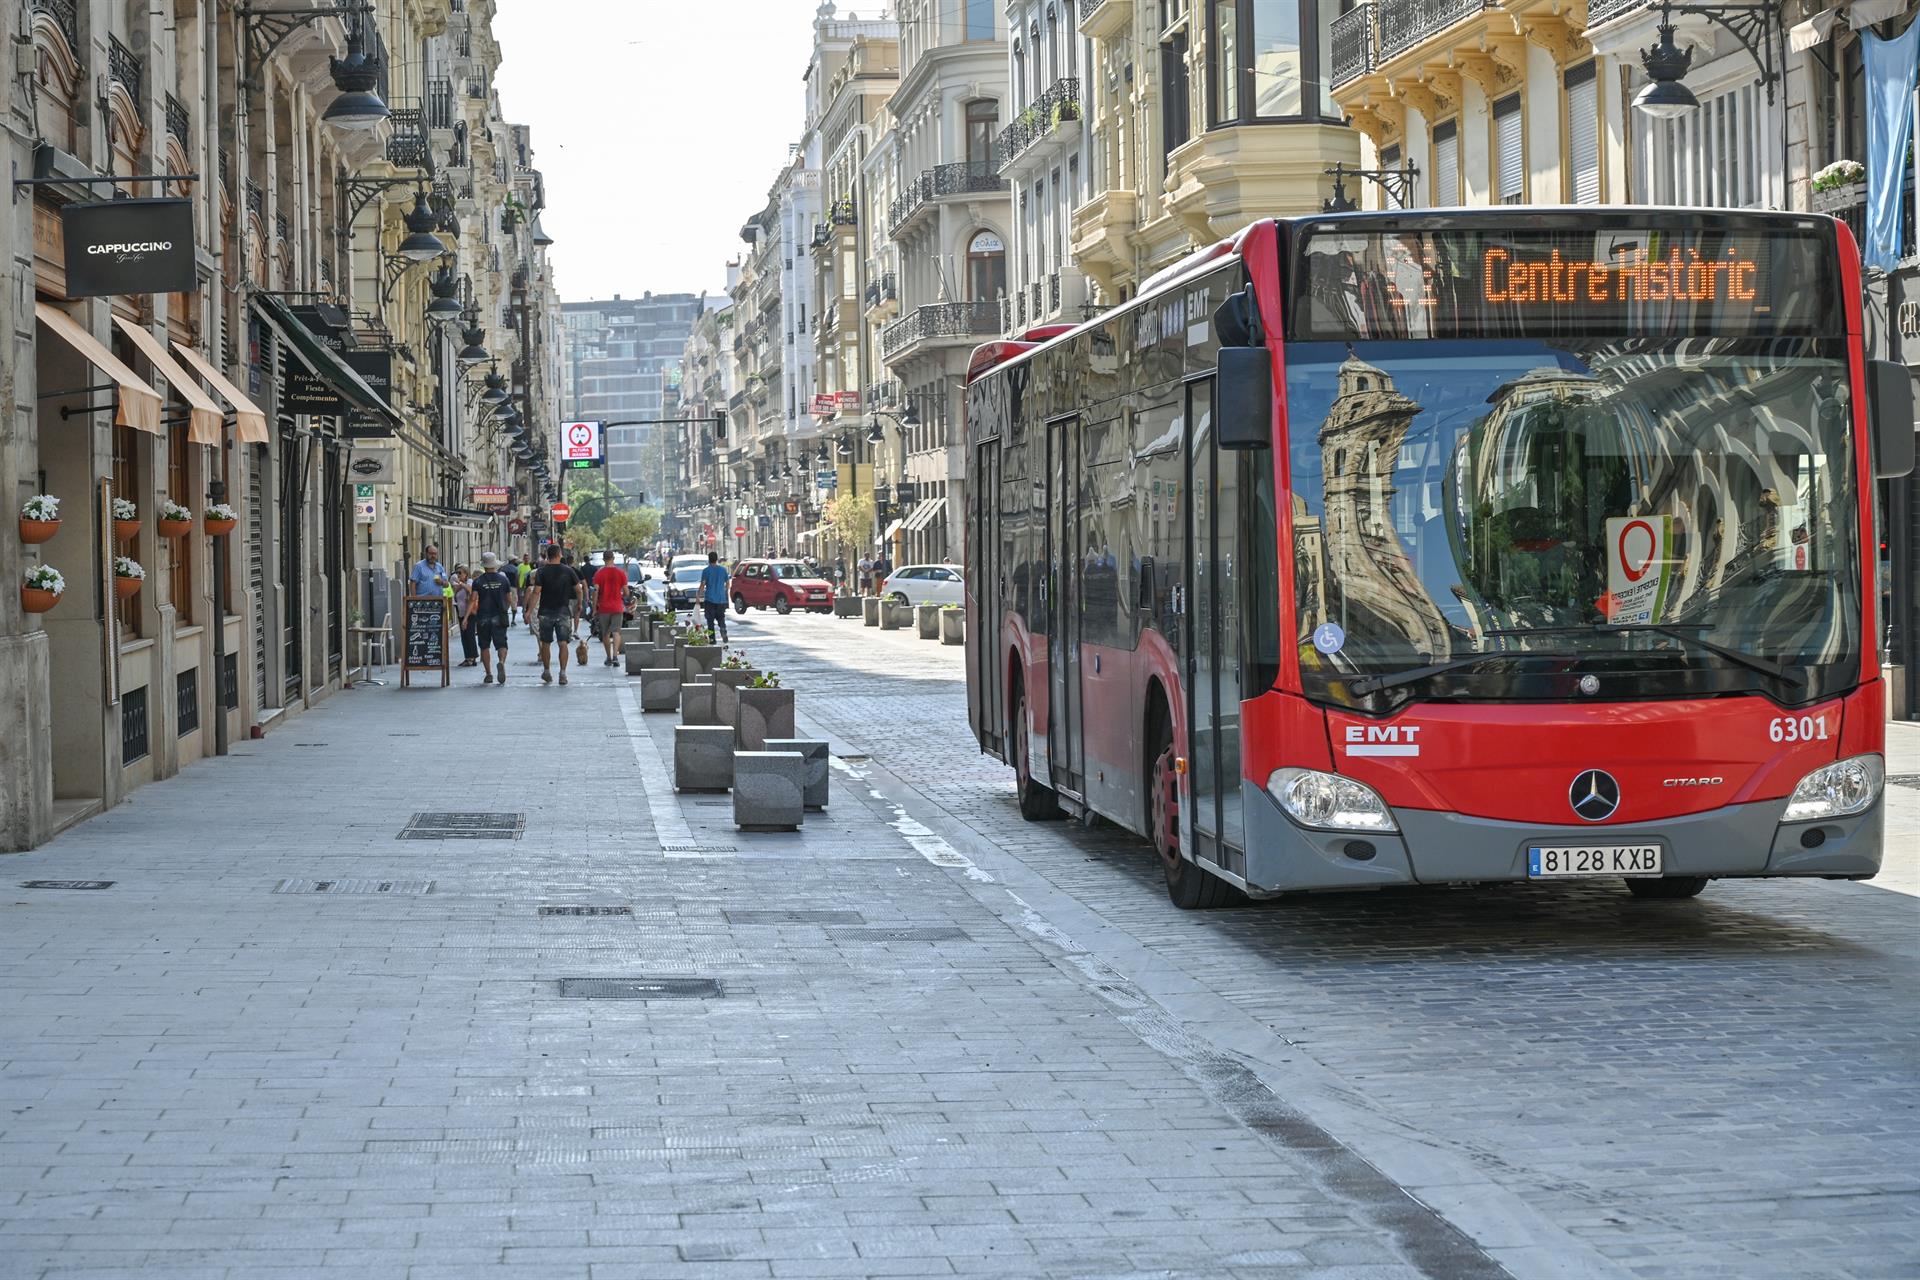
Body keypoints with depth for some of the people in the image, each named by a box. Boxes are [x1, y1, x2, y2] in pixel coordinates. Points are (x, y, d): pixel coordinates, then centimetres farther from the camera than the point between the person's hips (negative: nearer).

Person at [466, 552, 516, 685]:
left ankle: (489, 674, 8)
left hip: (483, 618, 0)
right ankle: (501, 662, -31)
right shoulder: (504, 579, 2)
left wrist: (466, 617, -12)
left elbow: (472, 600, -11)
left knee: (484, 646, 10)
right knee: (501, 643, 0)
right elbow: (509, 600, 7)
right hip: (499, 618, 0)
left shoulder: (478, 581, -3)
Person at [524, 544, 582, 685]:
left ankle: (547, 672, 19)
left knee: (546, 643, 12)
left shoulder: (541, 571, -5)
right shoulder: (568, 571, -1)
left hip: (545, 612, 0)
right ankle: (563, 674, -8)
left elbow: (536, 592, -11)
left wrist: (529, 611, -10)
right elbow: (578, 590, 5)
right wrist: (579, 605, 21)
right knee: (563, 643, -1)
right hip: (563, 611, 0)